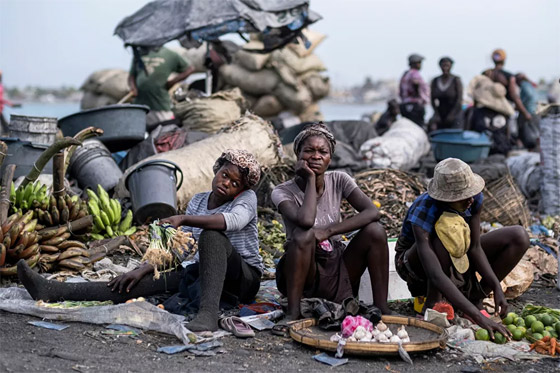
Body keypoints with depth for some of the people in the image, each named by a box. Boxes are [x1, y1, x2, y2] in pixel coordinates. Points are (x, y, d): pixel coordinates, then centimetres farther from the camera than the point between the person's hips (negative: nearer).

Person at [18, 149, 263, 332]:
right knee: (151, 280, -14)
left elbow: (234, 220, -31)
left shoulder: (247, 198, -7)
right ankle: (52, 291, -22)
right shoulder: (197, 201, 11)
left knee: (210, 235, -32)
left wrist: (183, 219, -42)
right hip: (207, 274, 5)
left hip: (246, 277, -5)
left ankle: (208, 313, -49)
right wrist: (143, 269, -8)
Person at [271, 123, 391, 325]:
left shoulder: (338, 181, -1)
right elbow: (305, 221, -33)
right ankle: (293, 312, -25)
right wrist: (310, 179, -20)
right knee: (304, 235, -33)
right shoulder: (282, 192, -11)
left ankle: (381, 307, -12)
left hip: (339, 271, 3)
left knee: (375, 231, -18)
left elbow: (372, 212, -15)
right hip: (304, 273, -3)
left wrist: (328, 231, -24)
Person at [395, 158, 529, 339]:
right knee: (448, 228, -40)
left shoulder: (475, 198, -21)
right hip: (413, 262, -6)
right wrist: (477, 316, -52)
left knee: (519, 237, -11)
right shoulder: (423, 211, -38)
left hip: (455, 261, 6)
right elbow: (436, 276, -46)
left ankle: (474, 297, -8)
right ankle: (432, 304, -22)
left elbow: (475, 247, -14)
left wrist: (496, 287, -27)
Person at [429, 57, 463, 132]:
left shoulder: (456, 80, -2)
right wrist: (436, 114, -2)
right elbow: (432, 99, 8)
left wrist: (451, 115, -10)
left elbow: (459, 99, -6)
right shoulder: (435, 81, 8)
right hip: (440, 115, 3)